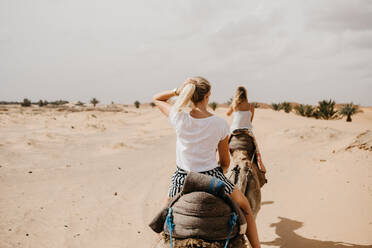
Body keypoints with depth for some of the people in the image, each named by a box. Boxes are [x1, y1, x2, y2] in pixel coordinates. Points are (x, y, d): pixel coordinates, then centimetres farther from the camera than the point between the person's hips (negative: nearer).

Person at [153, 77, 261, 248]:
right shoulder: (220, 124, -14)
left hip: (182, 179, 1)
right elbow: (225, 160, 0)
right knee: (245, 207, 25)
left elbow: (157, 99, 6)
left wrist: (177, 91, -11)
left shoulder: (179, 118, -15)